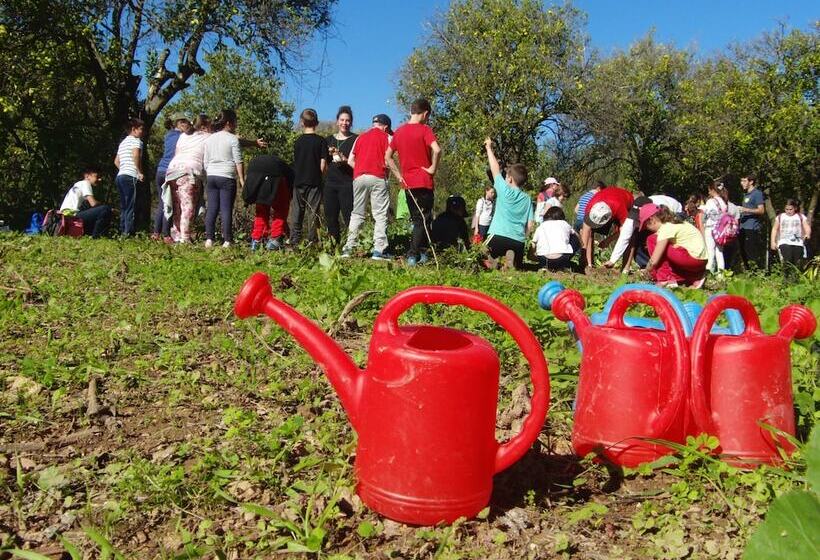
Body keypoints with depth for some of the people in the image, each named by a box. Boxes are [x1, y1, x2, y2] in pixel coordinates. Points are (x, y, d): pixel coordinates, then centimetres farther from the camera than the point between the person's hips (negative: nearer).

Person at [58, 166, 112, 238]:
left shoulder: (78, 184, 28)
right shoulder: (85, 183, 0)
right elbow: (93, 203, -11)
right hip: (72, 215, -10)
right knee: (106, 209, -19)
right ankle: (96, 236, -15)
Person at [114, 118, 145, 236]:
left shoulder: (123, 142, 26)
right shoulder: (136, 141, -1)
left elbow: (116, 161, 26)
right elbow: (135, 155, -19)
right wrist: (140, 172, -14)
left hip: (120, 176, 9)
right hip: (130, 176, -9)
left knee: (124, 206, 10)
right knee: (130, 206, -11)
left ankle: (122, 231, 9)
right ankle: (128, 231, -16)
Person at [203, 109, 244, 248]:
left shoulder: (209, 139, 13)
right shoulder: (233, 139, -4)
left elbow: (205, 162, 15)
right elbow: (238, 161, -7)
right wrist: (242, 179, -4)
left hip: (211, 177, 5)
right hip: (227, 178, -5)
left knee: (211, 209, 4)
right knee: (226, 209, -4)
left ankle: (209, 239, 0)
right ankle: (227, 241, -4)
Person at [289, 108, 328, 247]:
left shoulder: (298, 141, 4)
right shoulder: (321, 141, -6)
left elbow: (295, 162, 8)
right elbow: (323, 165, -9)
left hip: (299, 182, 3)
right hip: (314, 182, -3)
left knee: (297, 212, 9)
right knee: (313, 212, 2)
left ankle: (294, 242, 10)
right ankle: (312, 241, 1)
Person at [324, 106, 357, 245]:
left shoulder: (355, 140, 1)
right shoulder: (329, 140, 16)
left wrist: (346, 160, -20)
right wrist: (329, 154, 0)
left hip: (347, 184, -5)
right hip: (330, 183, 5)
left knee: (349, 217, -12)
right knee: (330, 217, 6)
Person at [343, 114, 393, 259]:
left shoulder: (360, 137, 19)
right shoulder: (387, 137, 8)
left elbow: (350, 161, 12)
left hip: (359, 177, 4)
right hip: (378, 178, -4)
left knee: (357, 214, 9)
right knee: (380, 215, -1)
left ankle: (348, 248, 5)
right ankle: (379, 250, -8)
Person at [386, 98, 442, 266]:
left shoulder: (399, 131, 9)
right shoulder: (424, 129, -8)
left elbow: (387, 157, 11)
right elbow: (437, 150, -25)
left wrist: (398, 175, 9)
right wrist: (433, 168, -12)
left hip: (407, 183, 5)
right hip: (424, 182, -5)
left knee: (417, 220, 16)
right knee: (424, 220, 2)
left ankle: (421, 253, 20)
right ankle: (413, 255, -4)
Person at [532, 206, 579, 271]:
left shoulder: (540, 227, 19)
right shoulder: (564, 224, 19)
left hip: (544, 260, 2)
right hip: (563, 260, -2)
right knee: (575, 238, 26)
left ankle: (546, 267, 10)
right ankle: (562, 267, 19)